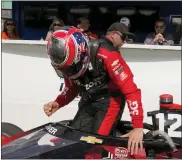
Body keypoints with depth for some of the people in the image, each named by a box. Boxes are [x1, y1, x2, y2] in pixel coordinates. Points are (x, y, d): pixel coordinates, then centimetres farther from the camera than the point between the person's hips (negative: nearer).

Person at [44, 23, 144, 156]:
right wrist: (57, 103, -11)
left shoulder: (104, 54, -28)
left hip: (109, 101, -6)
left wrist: (138, 126, -30)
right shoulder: (69, 62, -7)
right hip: (88, 102, 6)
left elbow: (130, 89, -27)